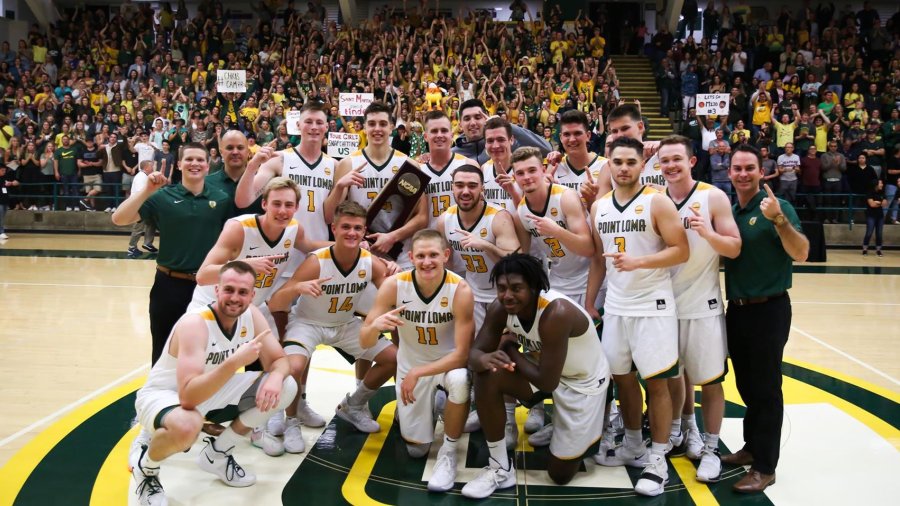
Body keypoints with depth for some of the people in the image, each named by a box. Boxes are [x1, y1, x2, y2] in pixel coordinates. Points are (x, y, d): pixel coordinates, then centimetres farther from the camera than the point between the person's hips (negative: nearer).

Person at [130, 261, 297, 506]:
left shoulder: (251, 316, -12)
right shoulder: (194, 324, -32)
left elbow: (280, 361, -6)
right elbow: (189, 397, -41)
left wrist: (275, 377, -30)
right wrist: (235, 361, -48)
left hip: (210, 390, 7)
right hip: (162, 395, -7)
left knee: (285, 387, -7)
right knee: (187, 426, -42)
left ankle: (217, 453, 9)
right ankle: (145, 467, -4)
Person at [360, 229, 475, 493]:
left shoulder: (460, 289, -28)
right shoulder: (394, 285, -22)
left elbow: (462, 354, -26)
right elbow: (365, 342, -18)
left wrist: (417, 373, -35)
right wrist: (376, 326, -41)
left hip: (449, 361, -2)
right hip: (411, 363, 2)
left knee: (460, 380, -39)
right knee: (416, 448, 7)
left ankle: (449, 452, -13)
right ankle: (405, 406, 41)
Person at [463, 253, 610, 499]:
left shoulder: (557, 313, -38)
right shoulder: (500, 308, -19)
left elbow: (547, 382, -34)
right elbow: (476, 351, -16)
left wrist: (511, 350, -20)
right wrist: (484, 359, -41)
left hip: (583, 383, -5)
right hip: (544, 369, 5)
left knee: (560, 474, 3)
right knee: (486, 375, -25)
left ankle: (597, 425, 31)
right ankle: (500, 468, -8)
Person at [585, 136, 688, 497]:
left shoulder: (657, 203, -8)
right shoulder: (599, 207, 8)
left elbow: (681, 251, -13)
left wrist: (638, 262, -24)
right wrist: (589, 303, 11)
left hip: (652, 306, -6)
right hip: (615, 306, 6)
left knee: (656, 381, -1)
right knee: (622, 377, 14)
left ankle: (657, 461, 9)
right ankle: (633, 447, 31)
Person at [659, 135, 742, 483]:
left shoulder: (714, 197, -7)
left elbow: (735, 248, -8)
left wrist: (708, 233, -25)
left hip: (702, 303, -3)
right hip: (665, 301, 3)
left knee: (710, 379, 3)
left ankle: (711, 449, 16)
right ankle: (683, 427, 37)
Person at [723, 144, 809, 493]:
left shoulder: (777, 207, -9)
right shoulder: (728, 211, 9)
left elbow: (801, 253, -18)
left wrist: (778, 219, -31)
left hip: (769, 309, -6)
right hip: (736, 308, 6)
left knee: (765, 387, 0)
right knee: (746, 385, 16)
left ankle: (765, 466, 8)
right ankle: (752, 446, 31)